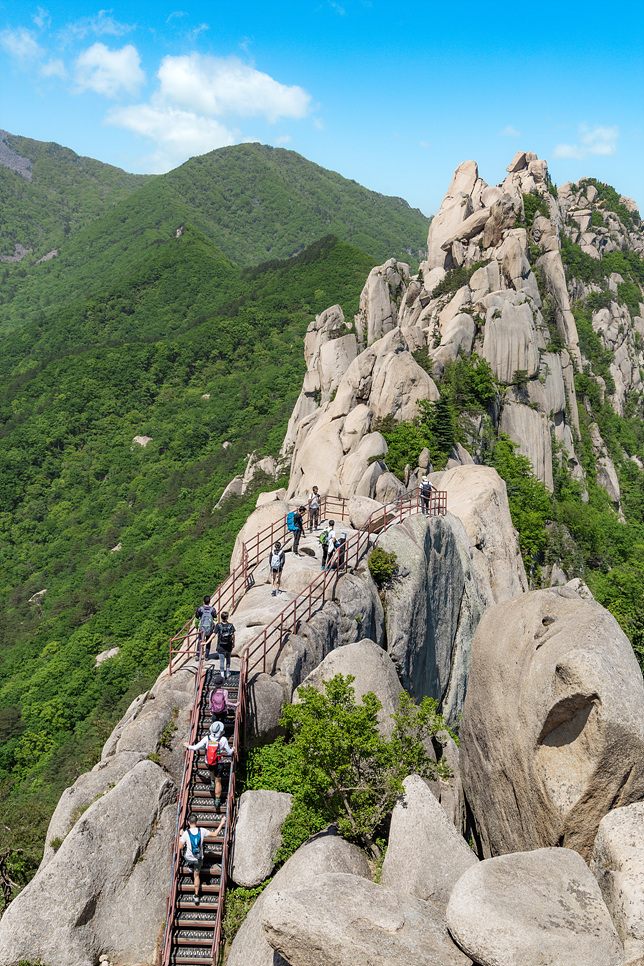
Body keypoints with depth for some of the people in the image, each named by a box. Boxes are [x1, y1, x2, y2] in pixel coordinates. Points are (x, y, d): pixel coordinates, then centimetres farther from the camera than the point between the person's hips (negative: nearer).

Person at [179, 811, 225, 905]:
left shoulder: (186, 833, -22)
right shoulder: (202, 831, -17)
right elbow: (215, 834, -6)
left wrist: (181, 835, 6)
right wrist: (221, 824, 4)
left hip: (189, 858, -1)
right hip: (199, 858, 1)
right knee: (196, 875, 19)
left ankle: (189, 866, 59)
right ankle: (196, 895, 18)